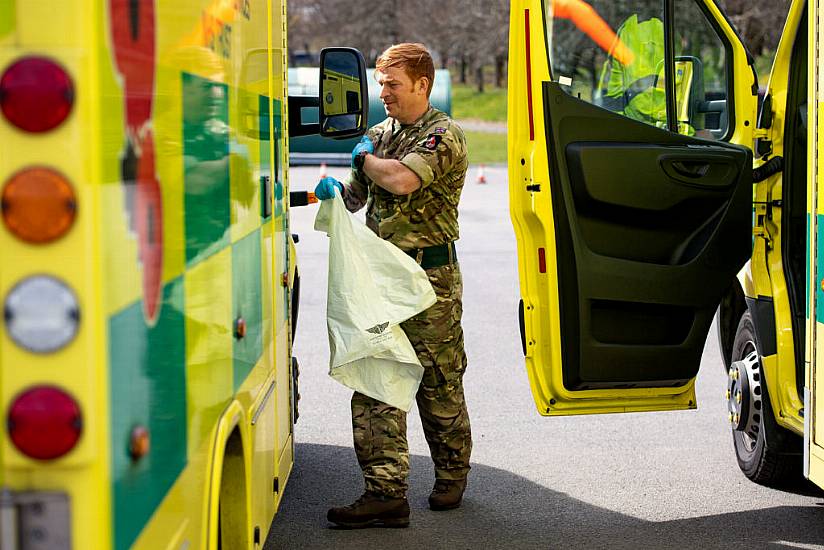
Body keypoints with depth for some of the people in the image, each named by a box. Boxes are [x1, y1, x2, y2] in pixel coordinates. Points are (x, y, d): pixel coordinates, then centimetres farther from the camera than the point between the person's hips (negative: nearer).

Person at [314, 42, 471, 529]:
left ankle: (452, 478, 25)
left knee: (438, 384, 6)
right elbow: (358, 197, 22)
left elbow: (402, 180, -25)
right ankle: (386, 492, -3)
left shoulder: (444, 135, -8)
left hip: (430, 279, -6)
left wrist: (364, 158, -6)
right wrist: (336, 190, -2)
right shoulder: (380, 135, 15)